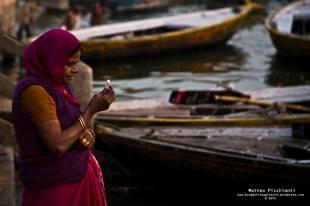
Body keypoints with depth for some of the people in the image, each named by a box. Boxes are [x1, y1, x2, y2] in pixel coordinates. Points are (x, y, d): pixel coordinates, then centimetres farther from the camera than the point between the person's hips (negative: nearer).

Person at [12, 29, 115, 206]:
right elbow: (58, 146, -23)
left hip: (78, 176, 8)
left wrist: (87, 135, -6)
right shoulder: (34, 90, -19)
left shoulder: (59, 85, 9)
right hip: (55, 186, -8)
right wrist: (92, 110, -17)